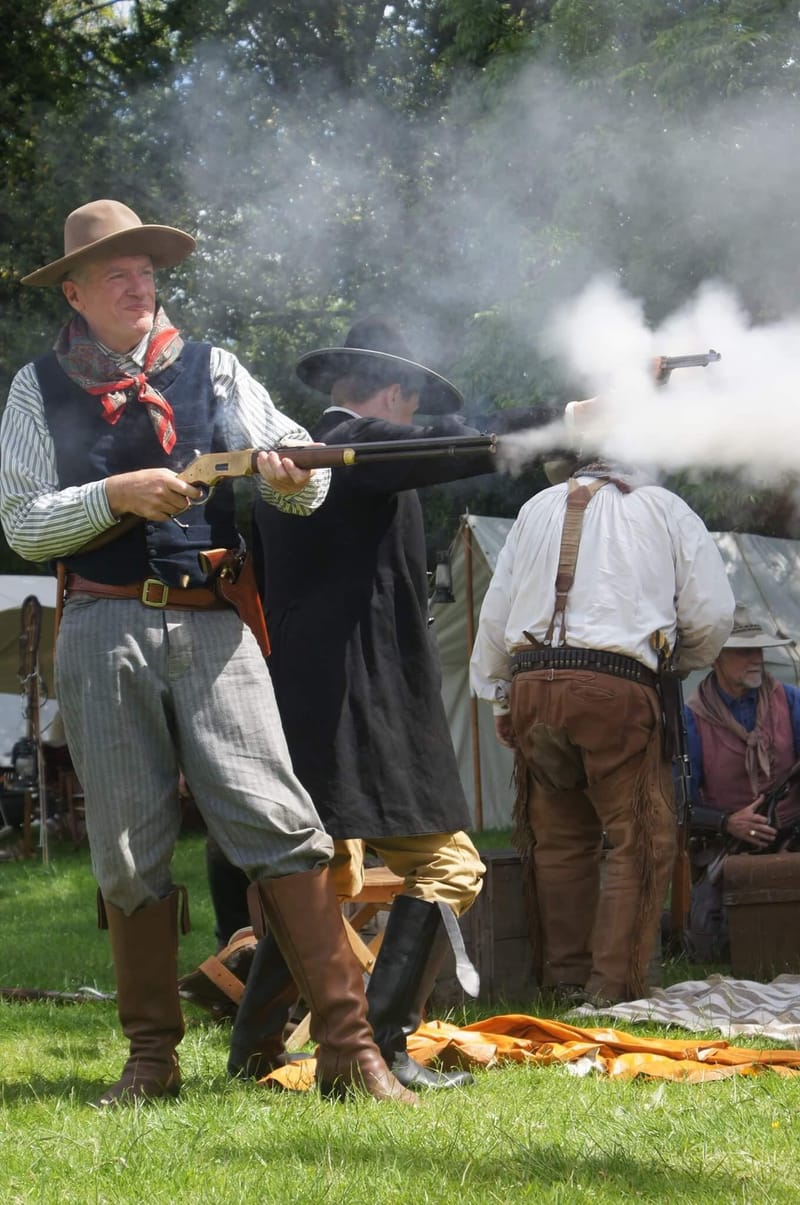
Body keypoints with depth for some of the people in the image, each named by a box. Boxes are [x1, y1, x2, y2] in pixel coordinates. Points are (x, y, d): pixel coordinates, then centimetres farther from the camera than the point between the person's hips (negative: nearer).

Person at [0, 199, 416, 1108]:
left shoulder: (212, 371, 13)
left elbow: (299, 478, 5)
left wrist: (292, 475, -18)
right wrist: (117, 495, -13)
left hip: (212, 627, 0)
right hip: (105, 633, 0)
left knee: (278, 823, -11)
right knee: (128, 851, 4)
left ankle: (347, 1049, -12)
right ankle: (152, 1059, 15)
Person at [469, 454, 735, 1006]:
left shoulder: (539, 507, 18)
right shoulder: (663, 508, 8)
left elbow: (495, 610, 19)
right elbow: (712, 614, 6)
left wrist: (498, 698, 26)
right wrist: (677, 664, 24)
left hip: (532, 685, 4)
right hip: (615, 688, -4)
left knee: (560, 838, 12)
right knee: (641, 840, 0)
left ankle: (565, 980, 14)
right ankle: (614, 987, -5)